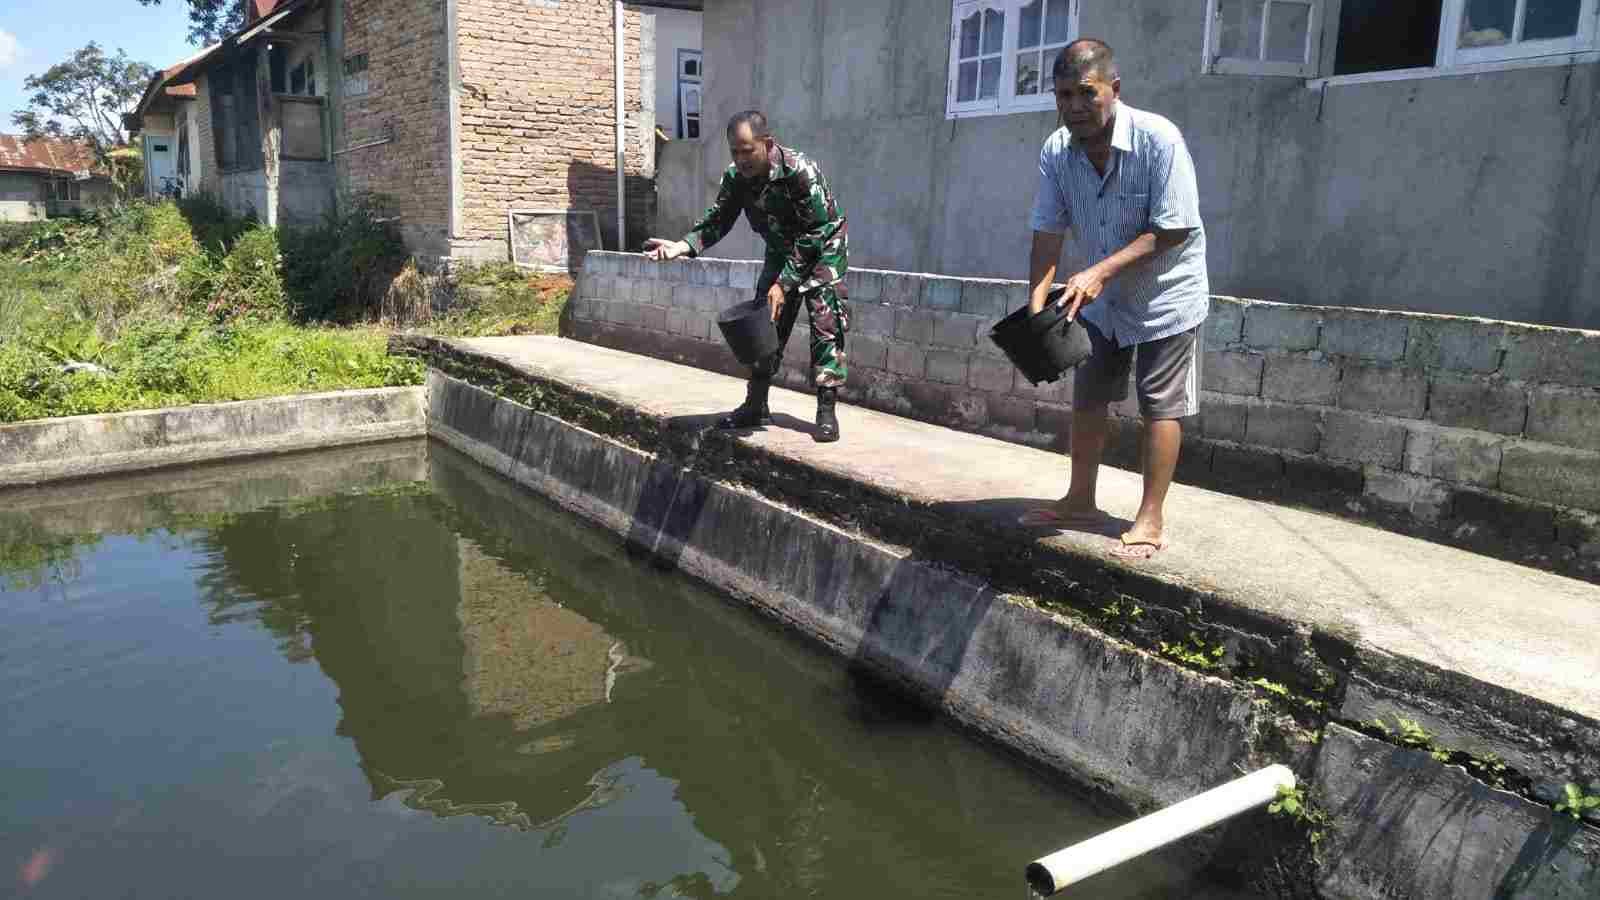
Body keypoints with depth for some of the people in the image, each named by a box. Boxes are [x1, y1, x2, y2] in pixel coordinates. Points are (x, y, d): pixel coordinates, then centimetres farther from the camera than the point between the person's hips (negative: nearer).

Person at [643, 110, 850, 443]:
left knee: (826, 325, -14)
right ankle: (756, 406, 15)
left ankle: (826, 412, -9)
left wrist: (784, 284, -29)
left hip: (822, 249, -6)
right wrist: (681, 246, -31)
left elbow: (815, 233, -29)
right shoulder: (735, 178, -15)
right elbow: (717, 221, -11)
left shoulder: (800, 171, -32)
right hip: (782, 252, 6)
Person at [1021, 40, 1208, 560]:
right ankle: (1081, 502, 26)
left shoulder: (1158, 139, -27)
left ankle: (1150, 521, 7)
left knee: (1161, 405, -1)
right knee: (1088, 397, 12)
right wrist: (1037, 302, -25)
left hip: (1164, 293, -5)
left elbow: (1172, 230, -26)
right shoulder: (1056, 152, -12)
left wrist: (1100, 271, -34)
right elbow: (1048, 233, -12)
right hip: (1098, 299, 6)